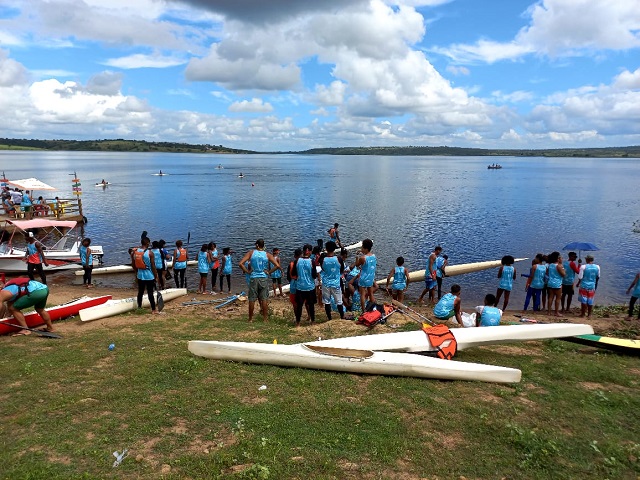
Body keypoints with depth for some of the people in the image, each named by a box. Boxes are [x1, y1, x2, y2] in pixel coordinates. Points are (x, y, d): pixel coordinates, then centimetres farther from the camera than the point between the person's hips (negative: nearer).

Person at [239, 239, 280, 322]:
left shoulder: (251, 253, -2)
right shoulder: (267, 255, 0)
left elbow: (241, 263, -11)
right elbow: (277, 265, -8)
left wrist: (247, 271, -2)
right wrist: (269, 272, 1)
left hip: (253, 278, 0)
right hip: (263, 278, 0)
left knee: (252, 299, 7)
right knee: (264, 299, 7)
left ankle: (250, 319, 15)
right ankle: (265, 319, 11)